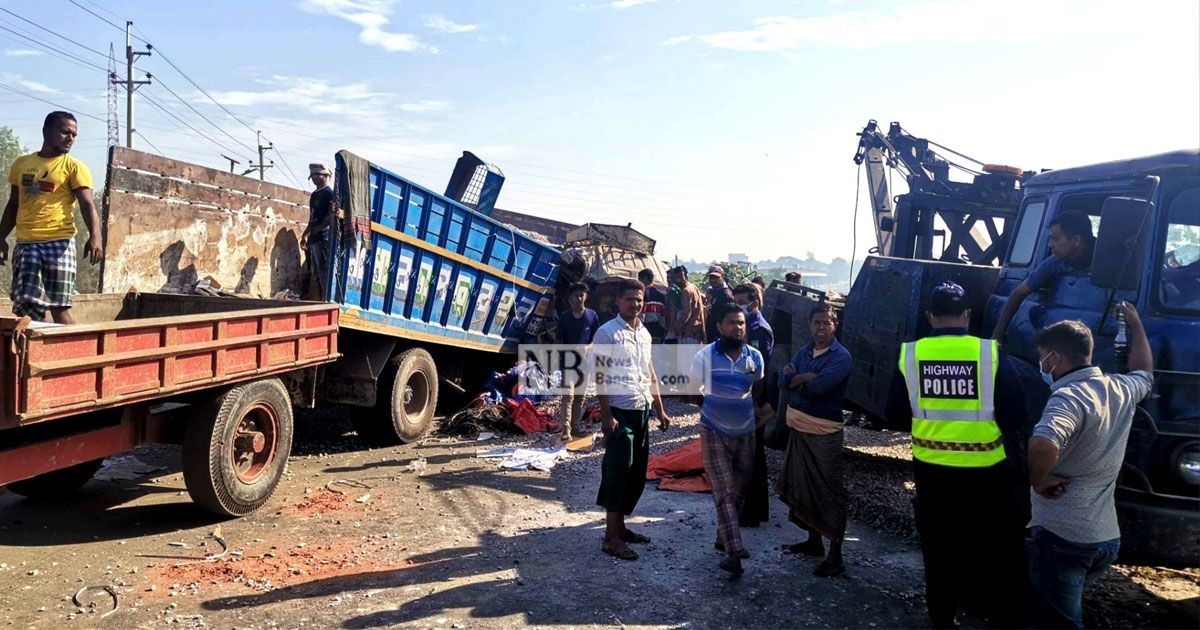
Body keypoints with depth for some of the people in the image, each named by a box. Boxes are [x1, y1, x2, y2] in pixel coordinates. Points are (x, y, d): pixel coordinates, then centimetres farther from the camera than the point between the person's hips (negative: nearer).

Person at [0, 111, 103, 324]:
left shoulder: (74, 167, 1)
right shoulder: (21, 163, 15)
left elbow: (87, 205, -10)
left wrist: (94, 237, -27)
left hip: (59, 243, -4)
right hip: (25, 244, 4)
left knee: (59, 305, -4)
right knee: (24, 304, 2)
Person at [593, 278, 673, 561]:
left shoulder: (644, 333, 13)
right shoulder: (607, 333, -9)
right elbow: (600, 376, -12)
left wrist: (660, 410, 17)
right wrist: (606, 415, -17)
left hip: (643, 410, 7)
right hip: (620, 411, -7)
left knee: (637, 473, 12)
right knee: (618, 471, -5)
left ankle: (620, 527, 25)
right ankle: (611, 537, 3)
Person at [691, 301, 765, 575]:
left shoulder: (755, 357, -1)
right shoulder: (706, 355, -11)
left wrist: (760, 413, 8)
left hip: (746, 433, 4)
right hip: (714, 433, -4)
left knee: (739, 491, 14)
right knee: (724, 493, -7)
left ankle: (724, 537, 32)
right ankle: (734, 552, -10)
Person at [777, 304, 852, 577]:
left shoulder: (841, 356, -10)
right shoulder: (804, 352, 12)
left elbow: (818, 386, -23)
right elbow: (783, 378, 0)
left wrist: (795, 378, -7)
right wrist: (806, 377, -18)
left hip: (824, 433, -8)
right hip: (798, 429, 8)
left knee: (830, 491, -3)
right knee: (802, 486, 17)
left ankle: (835, 556, 4)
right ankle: (814, 541, 33)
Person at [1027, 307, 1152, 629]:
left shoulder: (1069, 397, -20)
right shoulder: (1122, 389, 6)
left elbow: (1043, 446, -41)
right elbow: (1145, 373, 33)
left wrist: (1037, 480, -22)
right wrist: (1135, 325, 42)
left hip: (1062, 536, -9)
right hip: (1107, 537, 9)